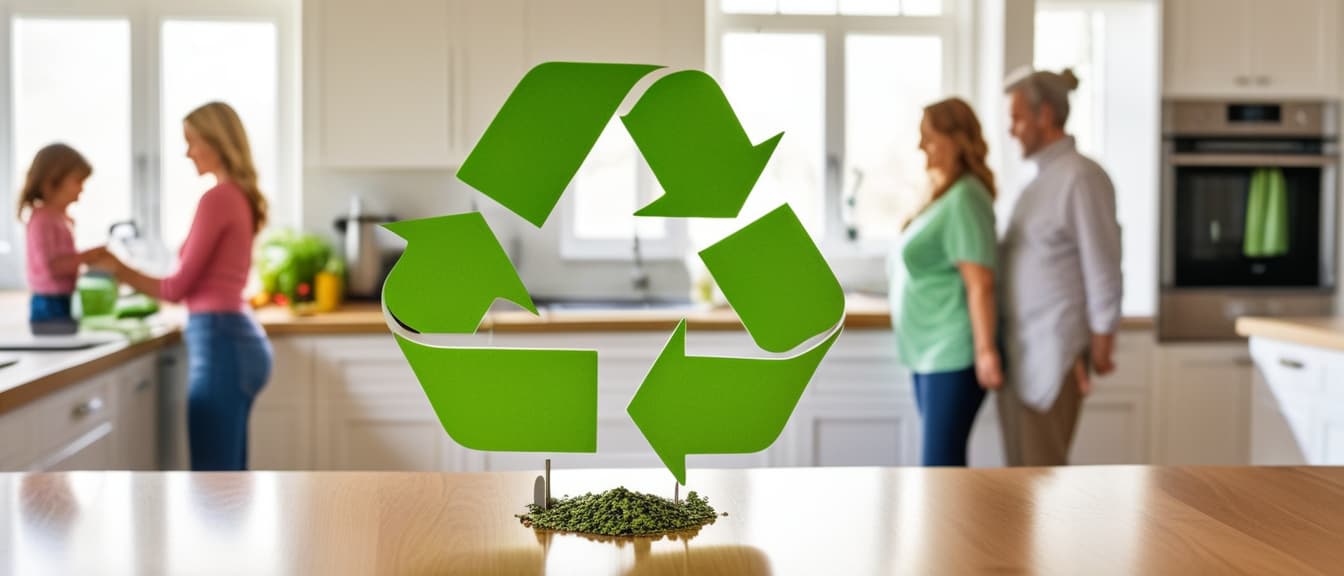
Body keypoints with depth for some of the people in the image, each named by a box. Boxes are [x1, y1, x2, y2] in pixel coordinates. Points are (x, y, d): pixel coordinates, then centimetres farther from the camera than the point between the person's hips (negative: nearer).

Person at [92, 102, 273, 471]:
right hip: (238, 340, 10)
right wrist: (126, 269, 18)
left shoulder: (217, 198, -13)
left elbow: (179, 287, -11)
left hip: (220, 343, -10)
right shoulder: (240, 198, 14)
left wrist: (118, 269, 1)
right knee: (228, 475, 15)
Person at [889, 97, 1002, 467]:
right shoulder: (943, 195, 14)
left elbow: (980, 283, -19)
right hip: (930, 353, 10)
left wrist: (986, 351, -21)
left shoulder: (964, 200, -14)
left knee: (940, 463, -8)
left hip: (953, 354, -10)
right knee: (943, 462, 13)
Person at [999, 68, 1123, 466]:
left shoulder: (1081, 177, -12)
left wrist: (1101, 343, -13)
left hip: (1052, 353, -9)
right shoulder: (1042, 180, 15)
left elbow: (1102, 265, -14)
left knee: (1042, 465, -5)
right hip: (1017, 350, 9)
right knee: (1020, 466, 11)